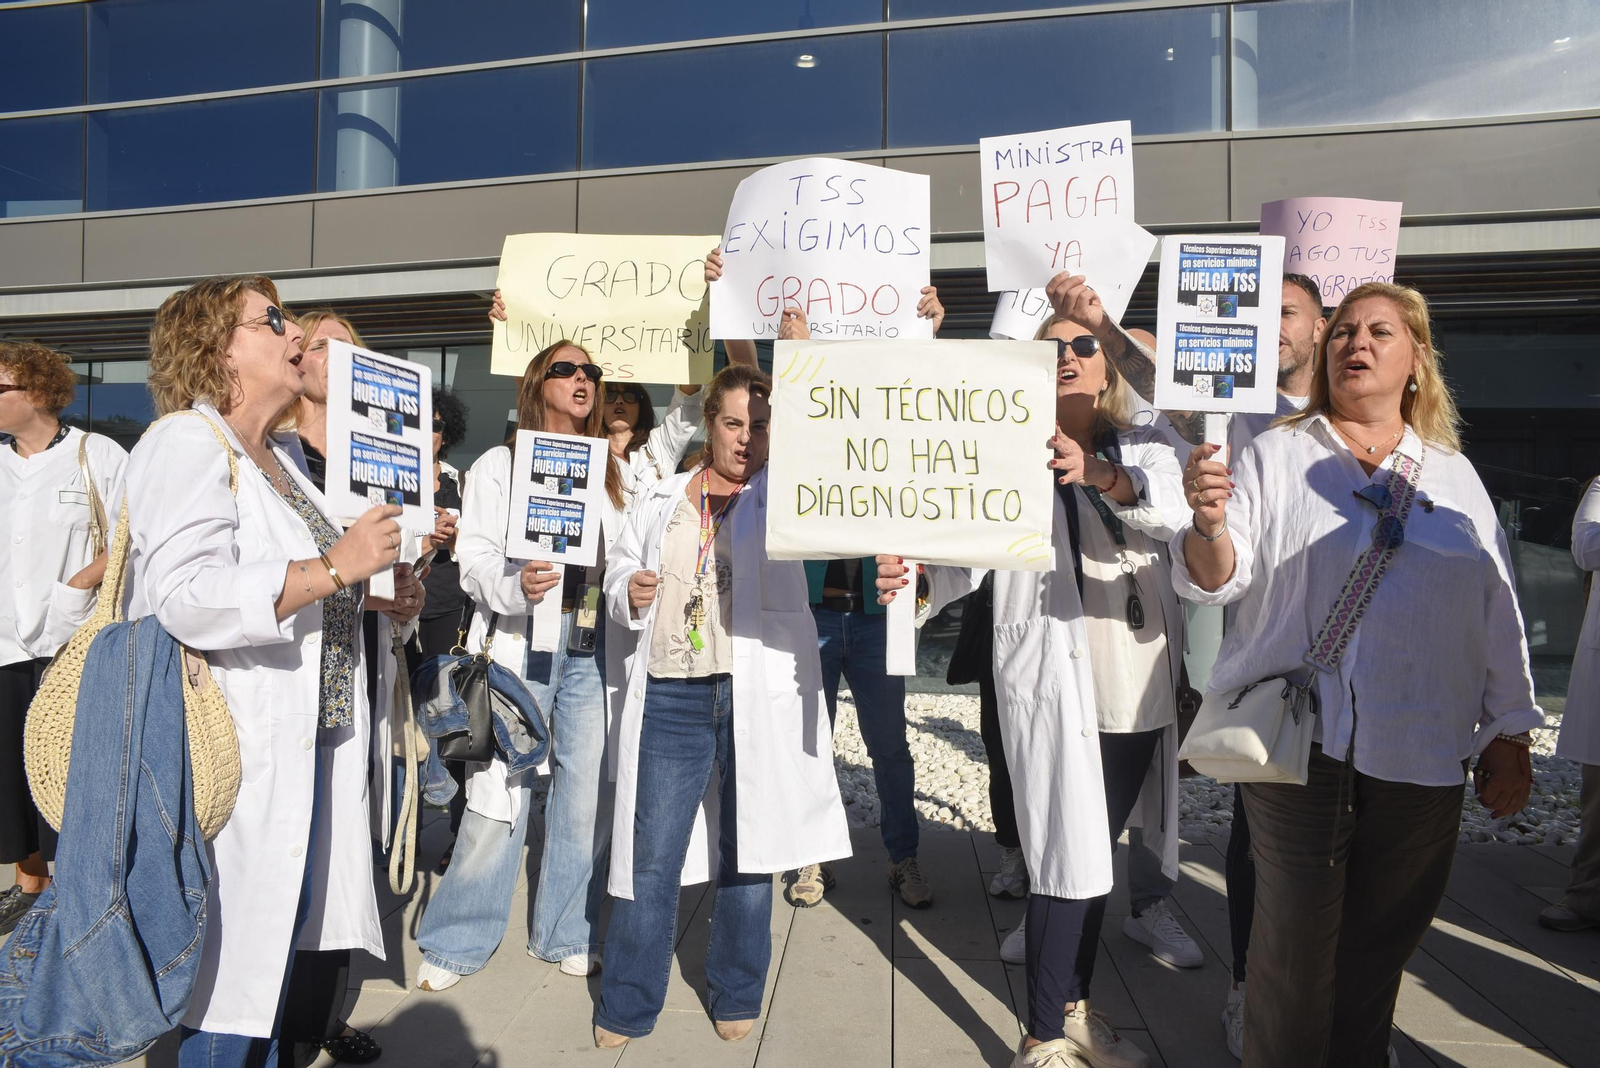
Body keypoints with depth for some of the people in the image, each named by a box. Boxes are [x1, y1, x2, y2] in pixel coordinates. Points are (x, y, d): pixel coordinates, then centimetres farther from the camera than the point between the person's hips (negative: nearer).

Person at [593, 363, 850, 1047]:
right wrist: (629, 591, 1)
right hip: (671, 695, 2)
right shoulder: (663, 498, 15)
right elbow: (621, 566, 22)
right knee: (652, 856, 5)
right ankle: (625, 1011, 23)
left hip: (761, 696, -1)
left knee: (749, 848, 9)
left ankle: (736, 996, 30)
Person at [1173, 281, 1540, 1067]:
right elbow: (1221, 578, -6)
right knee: (1297, 937, 2)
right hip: (1301, 739, -3)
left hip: (1421, 755, 4)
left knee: (1382, 942, 14)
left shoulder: (1455, 477, 13)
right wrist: (1210, 524, -28)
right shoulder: (1275, 457, 3)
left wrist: (1509, 735, 11)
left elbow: (1499, 613, 14)